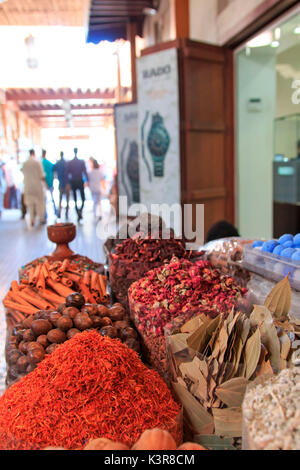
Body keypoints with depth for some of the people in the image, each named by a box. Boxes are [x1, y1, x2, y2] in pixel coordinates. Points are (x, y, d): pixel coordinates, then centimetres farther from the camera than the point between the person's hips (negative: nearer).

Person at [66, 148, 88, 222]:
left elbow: (67, 173, -2)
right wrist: (87, 180, -5)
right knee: (83, 198, 9)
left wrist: (68, 183, 2)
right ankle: (80, 210, -17)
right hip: (80, 182, -1)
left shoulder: (69, 163, -1)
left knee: (75, 200, 9)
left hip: (73, 182, 1)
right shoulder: (82, 162, -5)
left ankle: (78, 215, 7)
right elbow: (85, 172, -9)